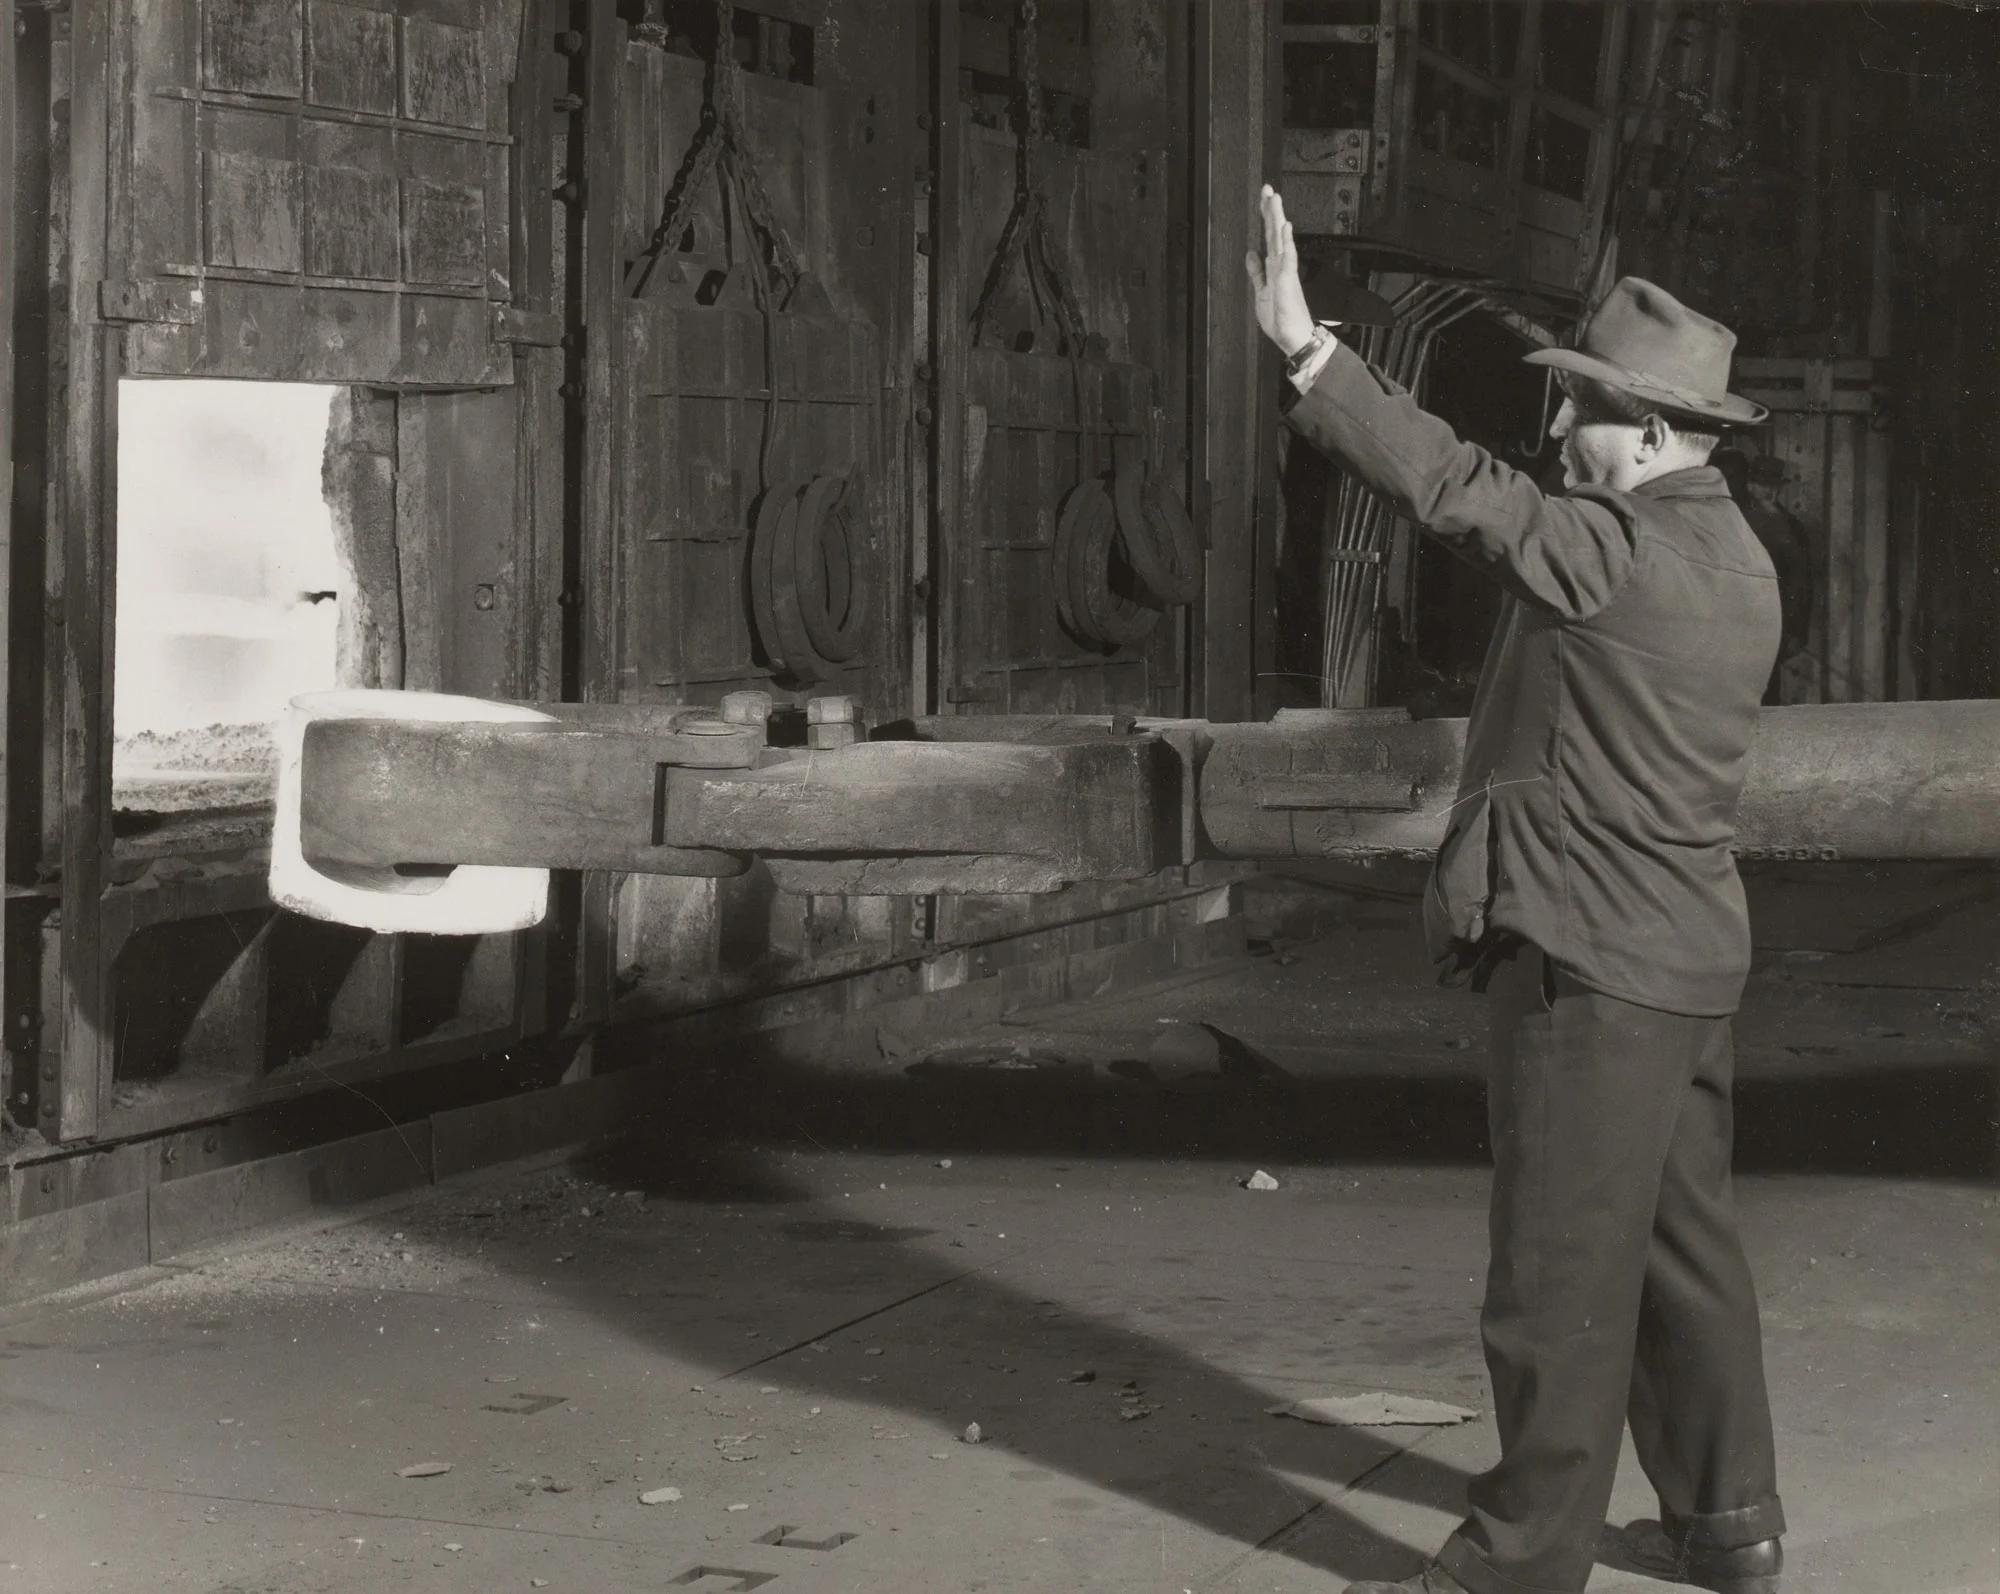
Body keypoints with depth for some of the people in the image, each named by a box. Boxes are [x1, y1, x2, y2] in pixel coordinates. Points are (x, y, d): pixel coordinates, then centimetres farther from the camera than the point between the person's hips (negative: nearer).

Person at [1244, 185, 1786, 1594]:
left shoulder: (1623, 559, -19)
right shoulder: (1736, 564, 10)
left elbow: (1454, 488, -24)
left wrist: (1305, 348, -23)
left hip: (1590, 959, -9)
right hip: (1687, 948, 10)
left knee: (1563, 1271, 0)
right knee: (1684, 1245, 17)